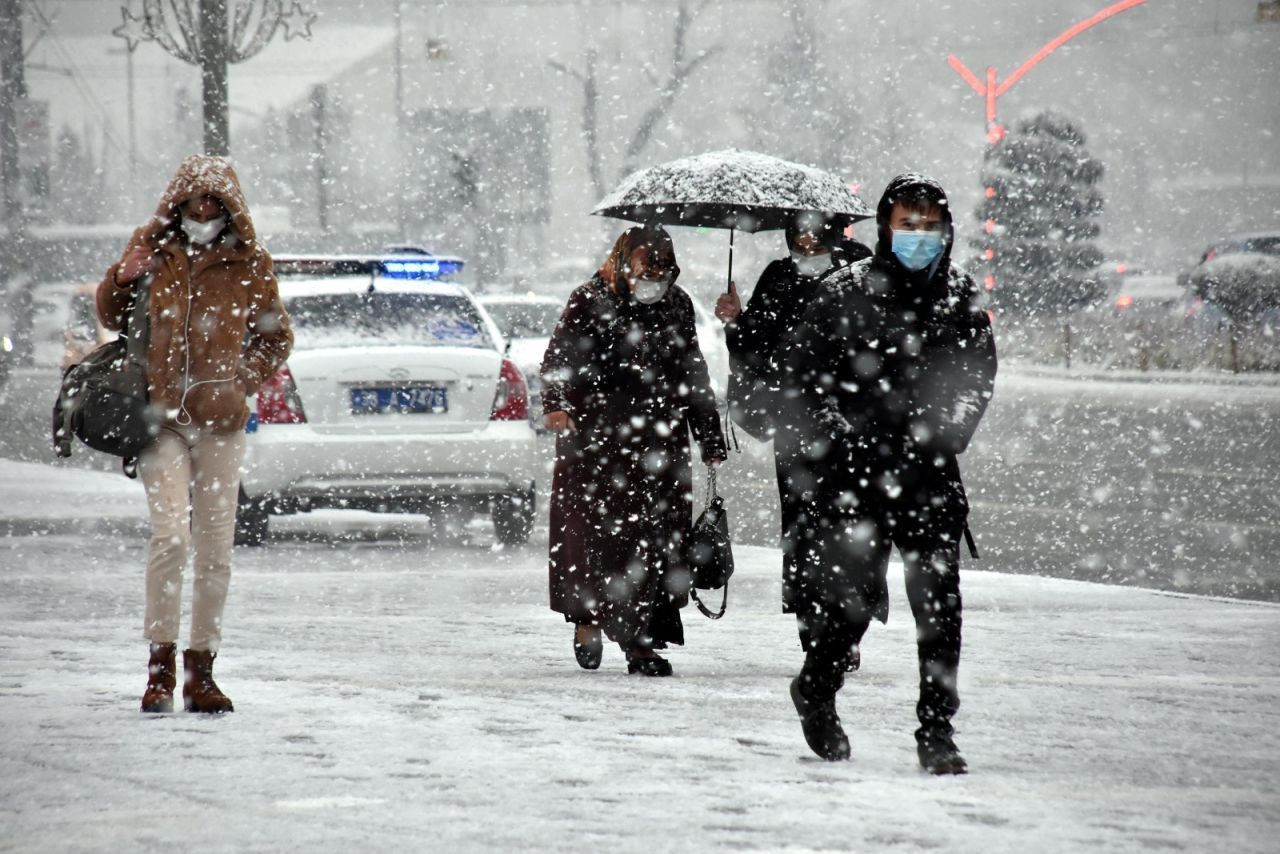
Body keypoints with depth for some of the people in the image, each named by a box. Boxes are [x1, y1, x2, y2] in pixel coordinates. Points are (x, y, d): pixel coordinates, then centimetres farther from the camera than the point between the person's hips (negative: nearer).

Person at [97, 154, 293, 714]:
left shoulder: (248, 265, 6)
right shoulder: (152, 252, 7)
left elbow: (275, 340, 15)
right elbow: (112, 318, 18)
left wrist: (243, 379, -1)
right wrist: (122, 279, -2)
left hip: (220, 420, 1)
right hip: (161, 417, -1)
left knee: (214, 548, 3)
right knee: (171, 536, -15)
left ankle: (200, 671, 11)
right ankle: (160, 664, -9)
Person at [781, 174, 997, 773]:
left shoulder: (960, 298, 7)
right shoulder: (847, 291, -1)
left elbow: (980, 374, 15)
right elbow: (803, 365, 0)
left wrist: (946, 435, 1)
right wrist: (844, 432, -8)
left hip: (931, 474, 2)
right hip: (857, 472, -2)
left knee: (938, 599, -4)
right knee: (849, 590, -3)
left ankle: (937, 729, 4)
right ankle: (816, 690, 26)